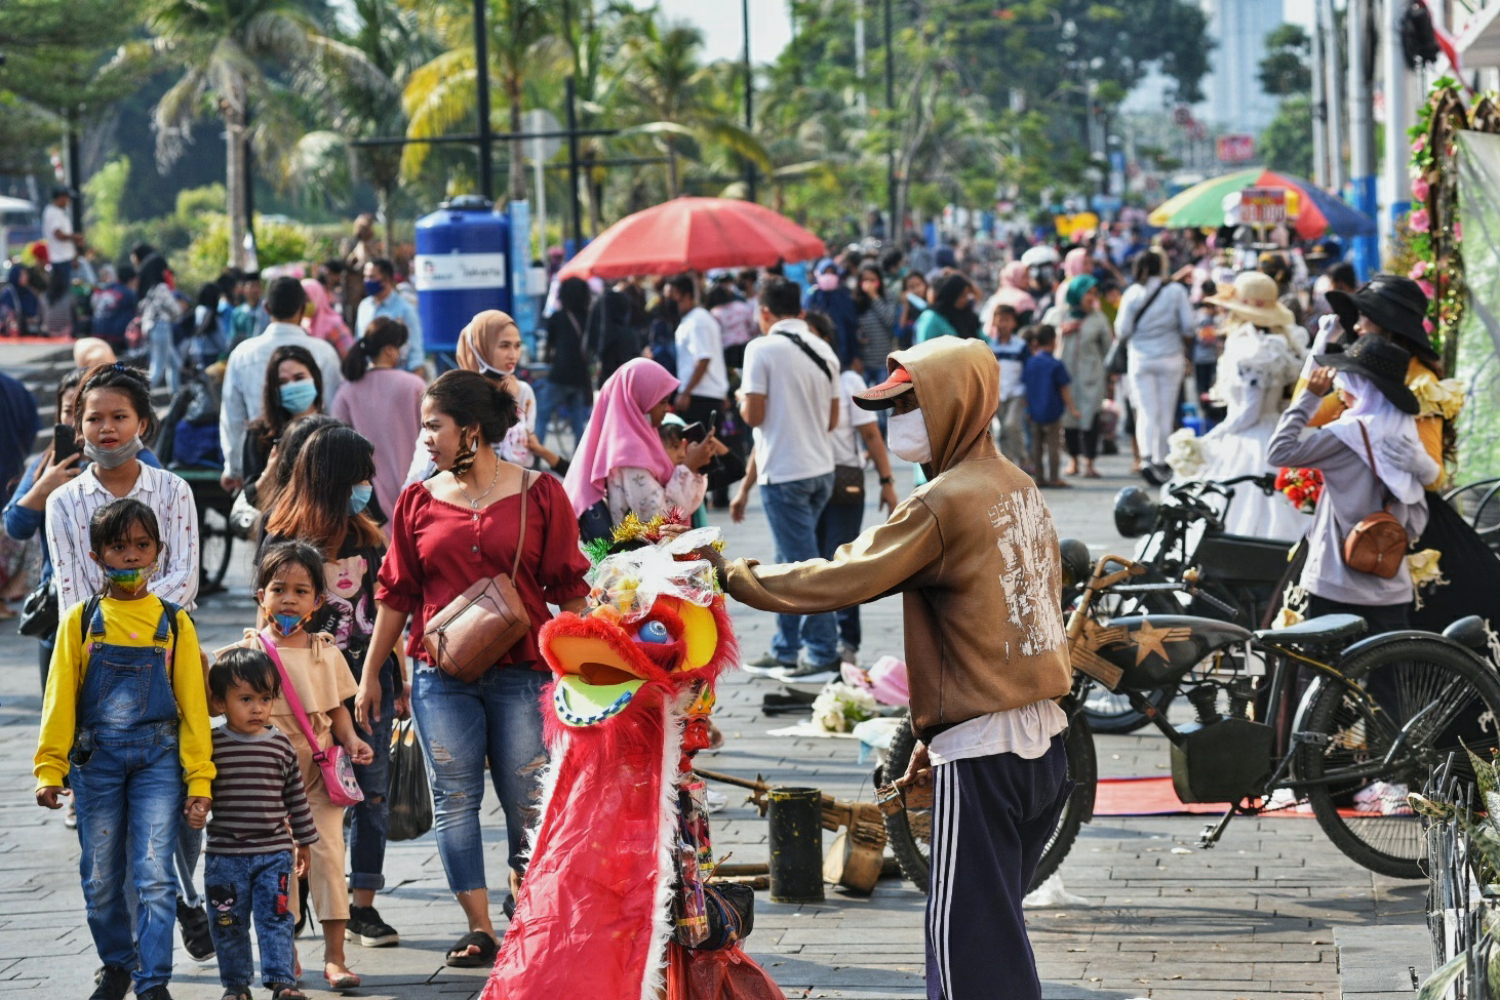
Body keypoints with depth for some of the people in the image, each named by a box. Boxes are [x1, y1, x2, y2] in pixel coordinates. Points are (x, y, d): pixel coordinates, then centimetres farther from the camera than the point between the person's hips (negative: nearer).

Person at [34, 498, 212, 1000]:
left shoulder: (174, 622, 3)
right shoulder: (82, 620, 3)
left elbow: (192, 702, 3)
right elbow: (60, 696, 3)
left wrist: (199, 779, -1)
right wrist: (50, 769, -5)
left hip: (158, 757, -1)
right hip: (96, 759, 1)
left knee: (154, 877, -8)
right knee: (100, 878, 10)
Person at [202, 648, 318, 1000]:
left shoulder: (281, 744, 2)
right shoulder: (211, 745, -4)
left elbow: (296, 795, 10)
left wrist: (303, 841, 13)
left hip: (275, 852, 0)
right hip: (225, 853, 0)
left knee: (275, 918, -2)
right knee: (229, 924, 7)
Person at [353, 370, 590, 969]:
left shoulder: (540, 495, 1)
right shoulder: (419, 502, 8)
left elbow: (568, 590, 3)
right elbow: (396, 594, 12)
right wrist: (370, 673, 11)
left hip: (522, 672, -2)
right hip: (441, 675, 2)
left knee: (526, 800, -1)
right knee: (455, 799, 0)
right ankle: (479, 930, 4)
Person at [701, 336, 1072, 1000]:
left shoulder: (944, 503, -14)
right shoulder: (1017, 489, 12)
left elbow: (838, 579, -15)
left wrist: (731, 572, -5)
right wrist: (938, 735, 19)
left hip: (981, 753, -9)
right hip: (1043, 742, 9)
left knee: (969, 937, -3)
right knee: (989, 924, 16)